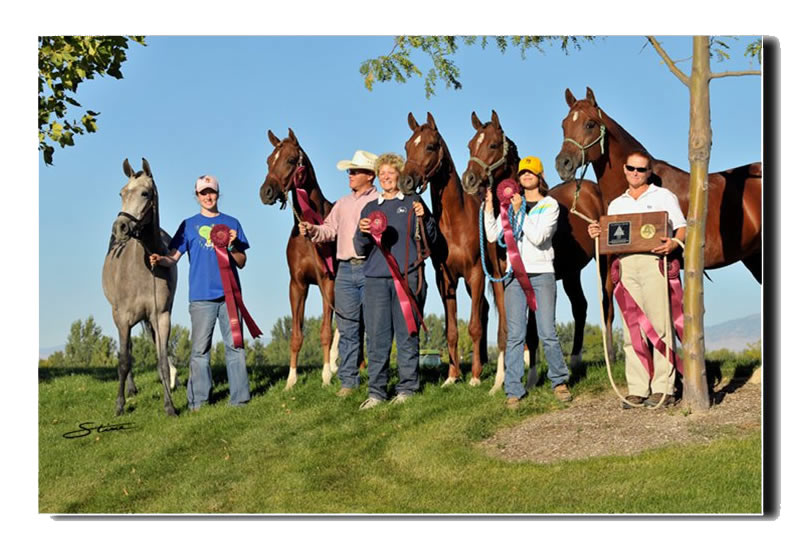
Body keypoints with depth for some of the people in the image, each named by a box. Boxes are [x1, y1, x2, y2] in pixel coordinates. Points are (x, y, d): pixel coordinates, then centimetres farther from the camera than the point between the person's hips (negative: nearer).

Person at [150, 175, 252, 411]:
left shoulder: (231, 223, 12)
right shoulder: (189, 225, 11)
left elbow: (242, 263, 11)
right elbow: (173, 256, 3)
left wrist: (231, 247, -8)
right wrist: (159, 259, -18)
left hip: (229, 294, 1)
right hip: (201, 296, -1)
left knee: (235, 345, 1)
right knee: (200, 350, -1)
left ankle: (240, 398, 6)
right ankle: (198, 401, 3)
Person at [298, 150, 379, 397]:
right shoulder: (343, 203, 19)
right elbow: (329, 229, 16)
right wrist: (312, 230, -2)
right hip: (345, 269, 6)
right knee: (347, 328, 7)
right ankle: (348, 381, 12)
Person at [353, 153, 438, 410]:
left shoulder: (413, 203, 9)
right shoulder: (370, 208, 17)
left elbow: (432, 238, 6)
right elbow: (360, 248, 14)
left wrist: (423, 218, -11)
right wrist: (363, 233, -7)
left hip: (407, 276, -2)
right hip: (375, 278, 3)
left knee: (407, 333, 0)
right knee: (376, 336, 0)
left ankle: (407, 388, 7)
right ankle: (376, 391, 4)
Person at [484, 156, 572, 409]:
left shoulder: (550, 205, 2)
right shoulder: (510, 204, 13)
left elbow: (538, 237, -11)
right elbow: (493, 236, 5)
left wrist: (520, 212, -13)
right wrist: (489, 207, -2)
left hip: (542, 274, -3)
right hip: (515, 275, 3)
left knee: (547, 333, -5)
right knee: (514, 335, 0)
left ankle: (559, 381, 13)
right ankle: (513, 390, 2)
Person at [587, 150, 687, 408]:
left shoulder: (663, 196, 11)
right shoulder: (616, 204, 23)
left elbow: (682, 228, 4)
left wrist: (674, 243, -17)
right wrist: (597, 234, 0)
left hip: (654, 263, -4)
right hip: (626, 264, 4)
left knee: (660, 326, -8)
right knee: (631, 330, 1)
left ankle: (663, 388, -6)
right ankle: (637, 389, 3)